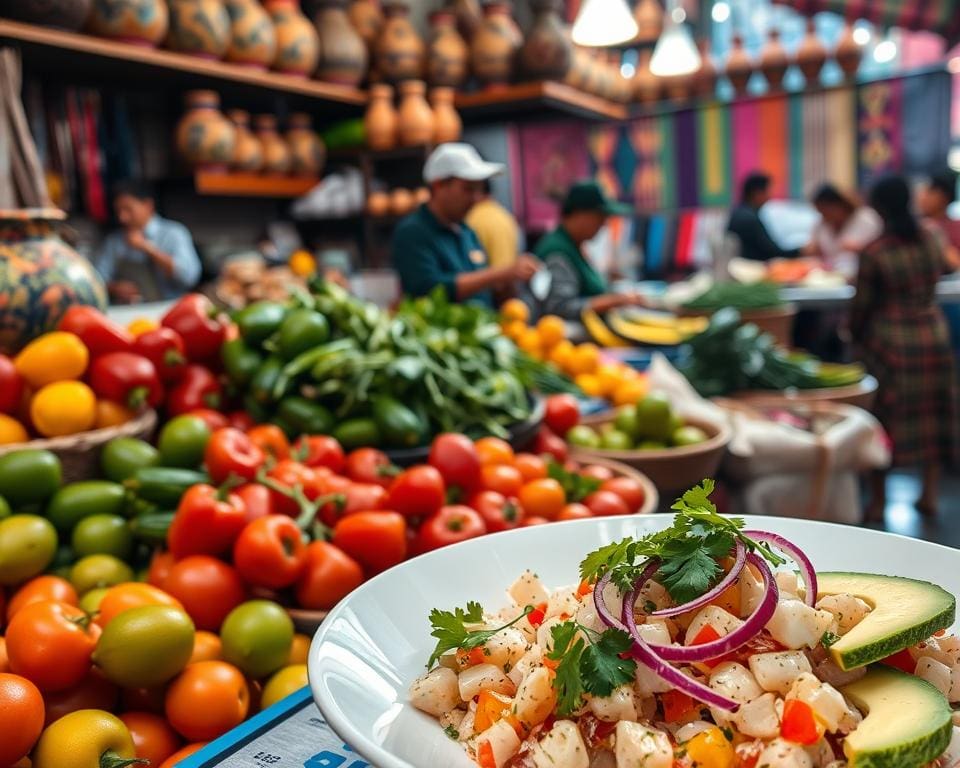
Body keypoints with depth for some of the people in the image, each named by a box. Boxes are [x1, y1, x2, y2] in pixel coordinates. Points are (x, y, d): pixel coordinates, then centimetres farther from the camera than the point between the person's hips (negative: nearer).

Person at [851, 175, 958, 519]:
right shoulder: (931, 240, -1)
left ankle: (879, 501, 14)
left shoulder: (873, 252, -15)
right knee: (932, 414, 14)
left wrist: (854, 334, 8)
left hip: (890, 341, -4)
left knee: (886, 417, 5)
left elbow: (863, 304, -9)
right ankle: (930, 494, 23)